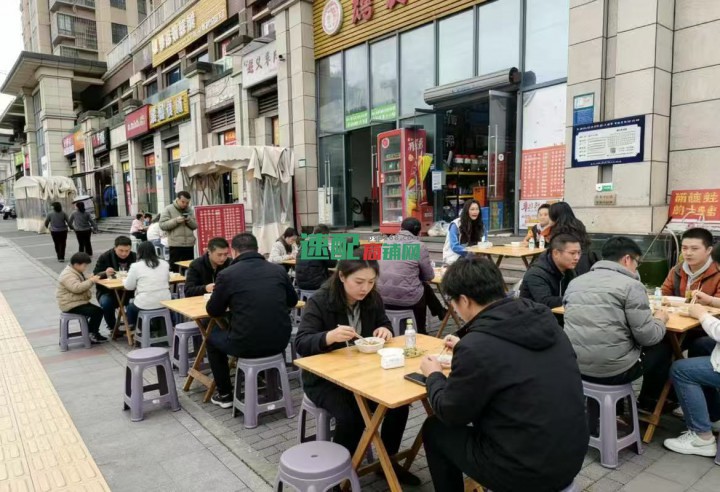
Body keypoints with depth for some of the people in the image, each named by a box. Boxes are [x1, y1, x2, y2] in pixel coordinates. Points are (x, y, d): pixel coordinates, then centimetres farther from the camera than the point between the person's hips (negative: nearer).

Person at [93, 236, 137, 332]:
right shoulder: (104, 257, -6)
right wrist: (105, 273, -30)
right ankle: (113, 328, -6)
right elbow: (95, 276, -6)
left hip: (129, 291, 1)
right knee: (106, 303, -34)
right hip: (108, 291, -1)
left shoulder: (134, 257, 0)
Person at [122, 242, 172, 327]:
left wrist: (125, 280, 23)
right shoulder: (165, 264, 5)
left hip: (145, 305, -3)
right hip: (165, 302, 3)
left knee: (130, 307, 28)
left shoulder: (136, 266, -6)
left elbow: (128, 286, 1)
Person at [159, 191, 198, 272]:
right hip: (175, 245, -4)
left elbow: (195, 225, 10)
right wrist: (175, 221, -17)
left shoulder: (190, 210, 12)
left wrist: (189, 220, -9)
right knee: (175, 269, -2)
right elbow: (162, 225, -7)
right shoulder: (168, 209, 1)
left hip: (189, 244, 4)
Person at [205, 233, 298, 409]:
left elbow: (213, 311, 7)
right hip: (280, 341, 4)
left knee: (212, 338, 28)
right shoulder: (278, 270, 5)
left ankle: (225, 394, 34)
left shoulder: (227, 274, -5)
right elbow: (292, 301, 20)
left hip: (246, 345, -3)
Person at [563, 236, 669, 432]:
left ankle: (595, 419, 34)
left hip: (576, 365, 6)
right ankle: (648, 402, 46)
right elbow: (648, 337, -10)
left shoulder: (575, 282, 9)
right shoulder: (631, 285, -9)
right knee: (661, 349, 21)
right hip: (613, 370, -5)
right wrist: (660, 320, 12)